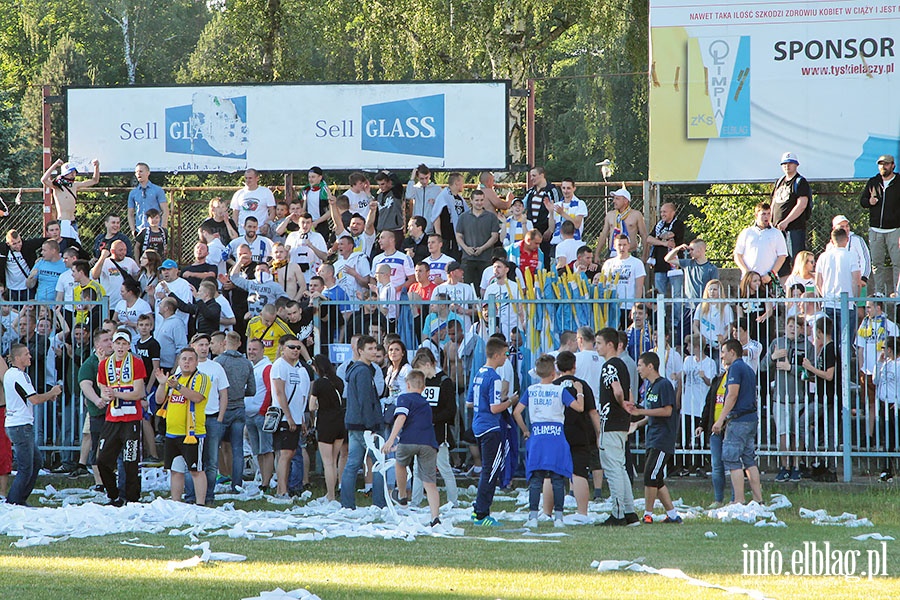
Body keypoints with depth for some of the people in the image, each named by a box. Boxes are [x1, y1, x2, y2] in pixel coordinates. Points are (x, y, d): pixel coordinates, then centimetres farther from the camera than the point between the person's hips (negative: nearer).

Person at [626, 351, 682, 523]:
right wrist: (638, 423, 12)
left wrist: (641, 411, -19)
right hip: (653, 440, 10)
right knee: (656, 480, 9)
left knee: (651, 477, -12)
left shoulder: (664, 385, -11)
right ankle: (672, 514, 13)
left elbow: (667, 411, -19)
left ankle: (647, 514, -7)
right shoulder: (650, 387, 17)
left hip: (663, 440, -10)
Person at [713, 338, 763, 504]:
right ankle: (758, 499, 10)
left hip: (739, 420, -9)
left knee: (732, 459, -6)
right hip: (752, 418, 9)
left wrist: (721, 420, -17)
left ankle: (739, 501, -10)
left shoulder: (735, 368, -9)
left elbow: (733, 395, -17)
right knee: (749, 460, 12)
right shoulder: (748, 369, 19)